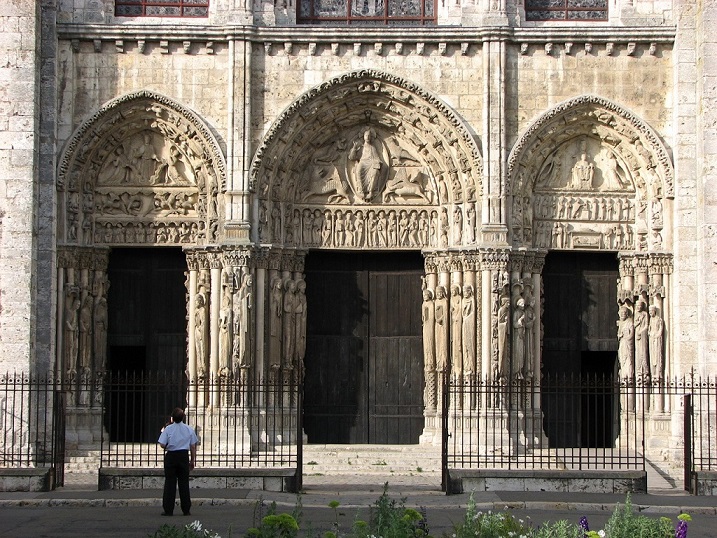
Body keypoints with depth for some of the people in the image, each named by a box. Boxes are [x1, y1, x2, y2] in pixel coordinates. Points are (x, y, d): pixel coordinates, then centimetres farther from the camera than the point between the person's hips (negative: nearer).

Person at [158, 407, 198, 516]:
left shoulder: (168, 429, -5)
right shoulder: (189, 429, 3)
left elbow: (162, 444, -11)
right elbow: (193, 447, 6)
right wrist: (192, 460, 15)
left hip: (171, 456, -2)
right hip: (184, 456, 2)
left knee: (170, 482, 2)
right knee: (184, 482, 7)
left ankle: (168, 510, 0)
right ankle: (186, 509, 7)